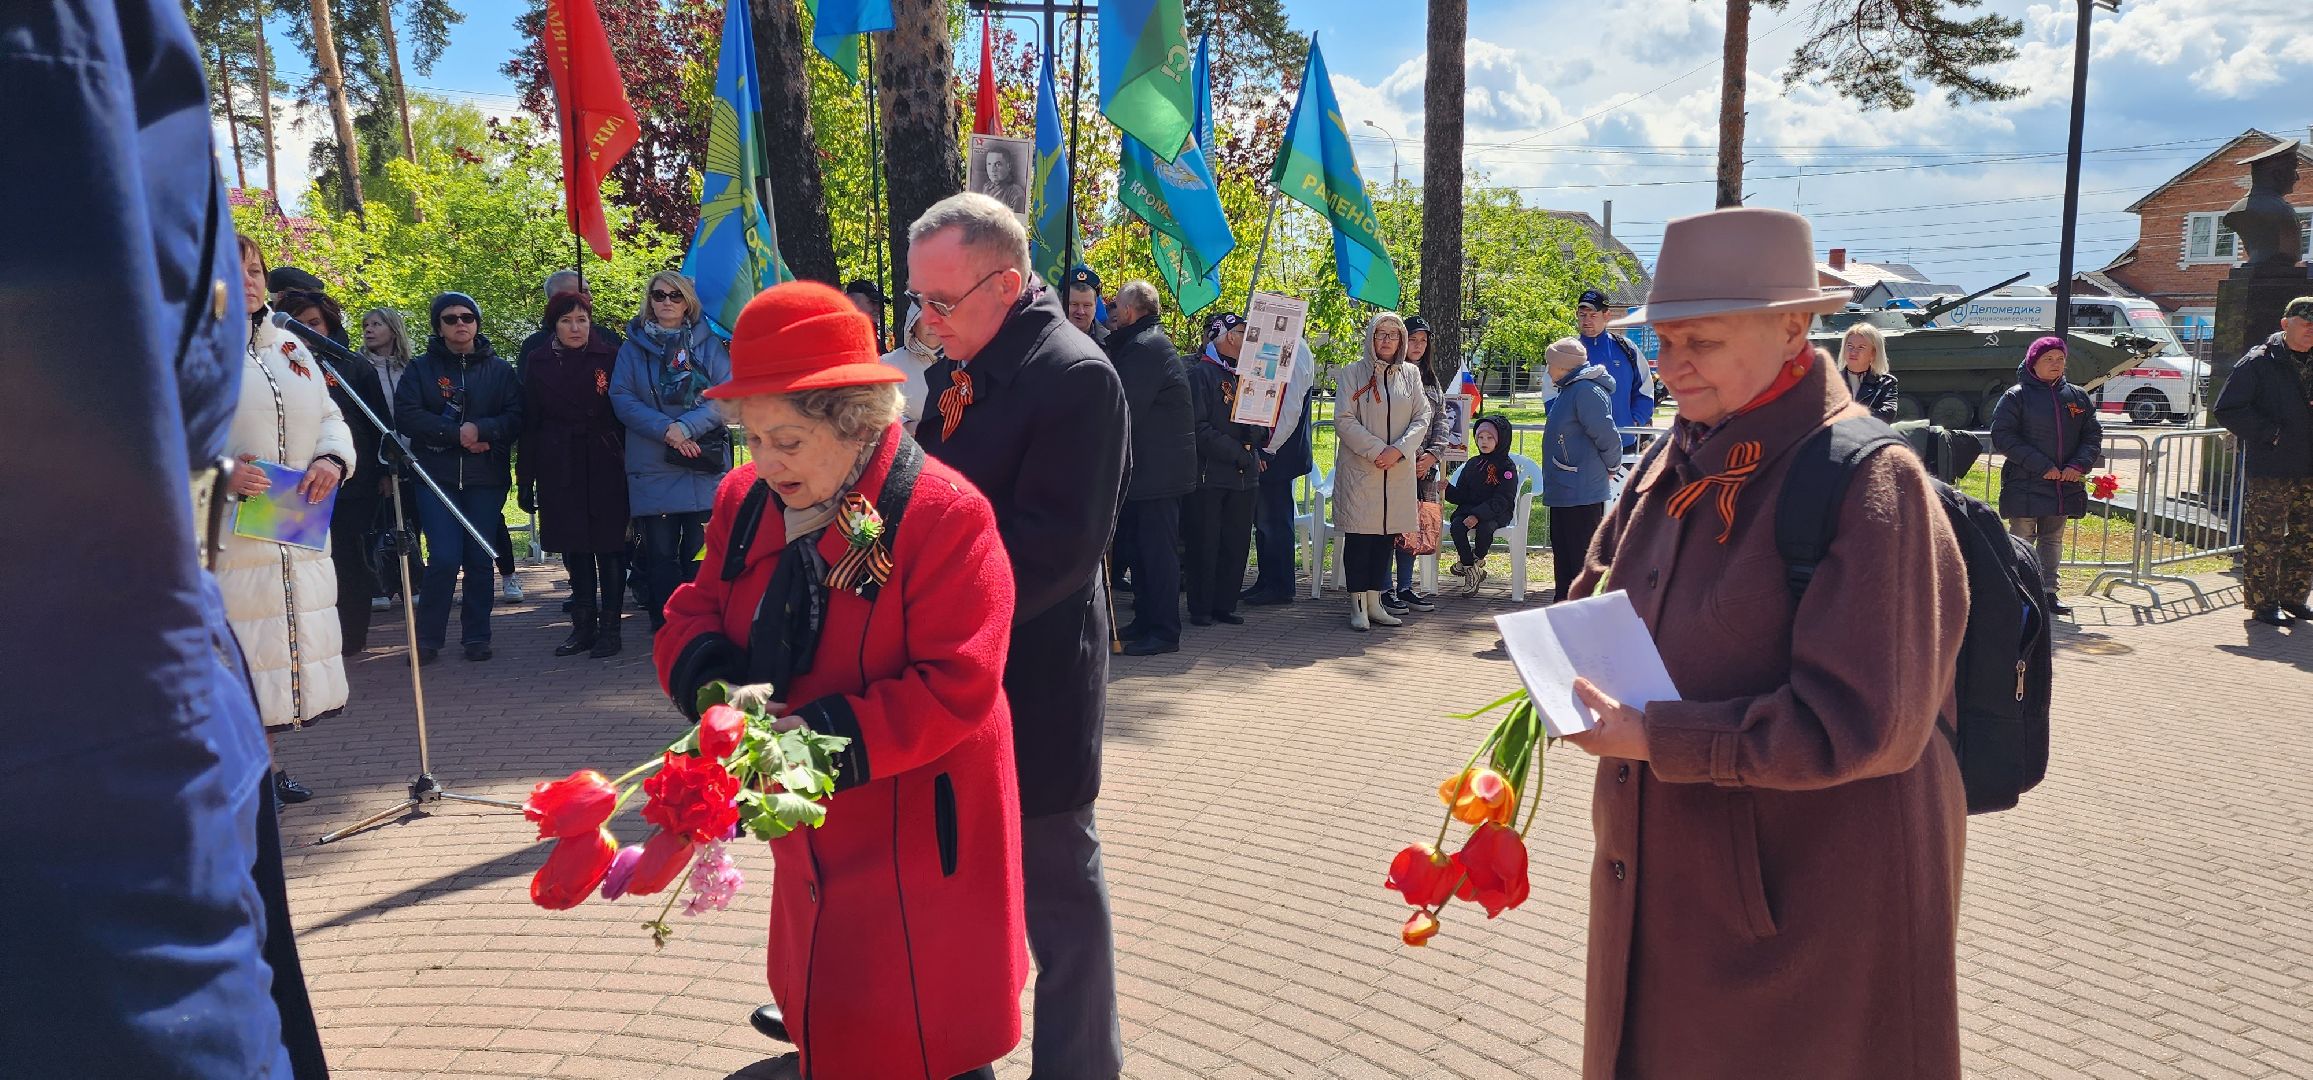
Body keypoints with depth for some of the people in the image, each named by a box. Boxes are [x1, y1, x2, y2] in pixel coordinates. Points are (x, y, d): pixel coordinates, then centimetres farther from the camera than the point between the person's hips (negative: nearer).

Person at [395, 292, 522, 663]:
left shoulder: (499, 369, 9)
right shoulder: (422, 368, 8)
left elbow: (517, 417, 0)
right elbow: (406, 415, -4)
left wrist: (480, 430, -16)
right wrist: (456, 433, -13)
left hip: (486, 479, 1)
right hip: (436, 476, -1)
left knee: (480, 559, 2)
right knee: (444, 559, -10)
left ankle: (476, 636, 14)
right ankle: (427, 638, 4)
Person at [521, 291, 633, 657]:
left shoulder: (611, 357, 1)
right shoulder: (537, 363, 7)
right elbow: (529, 424, 7)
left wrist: (630, 464, -7)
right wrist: (525, 478, 3)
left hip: (605, 468, -2)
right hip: (559, 472, 2)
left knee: (609, 546, 0)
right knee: (574, 549, 9)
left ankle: (609, 629, 7)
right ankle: (583, 627, 18)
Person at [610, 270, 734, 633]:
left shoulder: (708, 343, 8)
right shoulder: (633, 347, 10)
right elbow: (621, 398, 0)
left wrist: (687, 426, -16)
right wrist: (666, 429, -14)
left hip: (705, 467, -1)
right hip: (652, 467, 1)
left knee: (702, 551, -2)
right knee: (660, 553, 2)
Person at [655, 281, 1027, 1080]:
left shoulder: (943, 513, -20)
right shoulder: (746, 500, 1)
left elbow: (955, 686, -22)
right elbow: (690, 616, 5)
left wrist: (826, 733, -29)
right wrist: (721, 688, -17)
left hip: (917, 830, -6)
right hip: (810, 823, 6)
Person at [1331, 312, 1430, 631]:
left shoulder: (1410, 374, 10)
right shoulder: (1353, 373, -1)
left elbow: (1422, 418, 5)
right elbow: (1344, 420, -7)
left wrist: (1398, 450, -11)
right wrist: (1376, 450, -15)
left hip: (1398, 471, 4)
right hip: (1359, 469, -4)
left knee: (1386, 536, 7)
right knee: (1359, 536, -3)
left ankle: (1374, 602, 16)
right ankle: (1358, 606, 3)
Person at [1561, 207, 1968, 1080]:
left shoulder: (1869, 483, -18)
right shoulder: (1679, 461, 5)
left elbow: (1857, 723, -23)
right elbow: (1599, 593, 18)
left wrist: (1656, 738, -23)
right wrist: (1574, 668, -4)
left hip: (1811, 903, -7)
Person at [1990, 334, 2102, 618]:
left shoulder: (2078, 397, 10)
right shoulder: (2016, 396, -5)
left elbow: (2093, 435, 11)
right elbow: (2003, 437, -12)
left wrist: (2079, 465, -8)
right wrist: (2042, 467, -17)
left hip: (2065, 485, 5)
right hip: (2025, 485, -5)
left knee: (2053, 539, 12)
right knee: (2022, 540, -1)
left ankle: (2048, 592, 20)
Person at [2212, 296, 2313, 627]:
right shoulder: (2258, 362, -5)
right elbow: (2228, 408, -10)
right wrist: (2270, 434, -14)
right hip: (2271, 468, -6)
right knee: (2265, 538, -3)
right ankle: (2263, 603, 5)